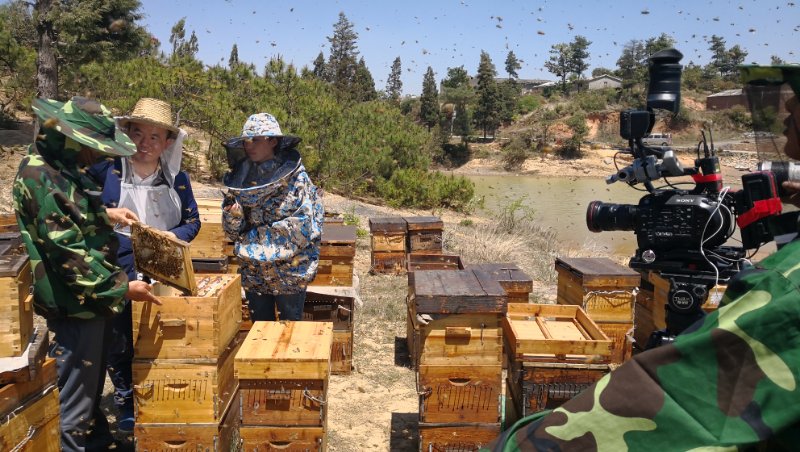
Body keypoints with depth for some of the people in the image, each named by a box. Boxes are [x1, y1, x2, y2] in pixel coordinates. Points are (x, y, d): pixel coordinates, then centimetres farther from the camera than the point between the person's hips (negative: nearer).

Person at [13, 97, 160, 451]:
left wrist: (105, 214, 12)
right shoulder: (41, 178, -24)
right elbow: (70, 253, -26)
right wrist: (121, 288, -21)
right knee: (73, 392, 3)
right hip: (72, 302, -11)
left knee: (91, 380, 26)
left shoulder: (63, 166, 7)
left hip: (90, 297, 11)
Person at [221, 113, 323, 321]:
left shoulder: (295, 178, -12)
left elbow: (302, 226, -17)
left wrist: (254, 236, -12)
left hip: (289, 272, -4)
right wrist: (232, 214, -16)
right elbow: (234, 232, 7)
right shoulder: (241, 178, 3)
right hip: (253, 273, 5)